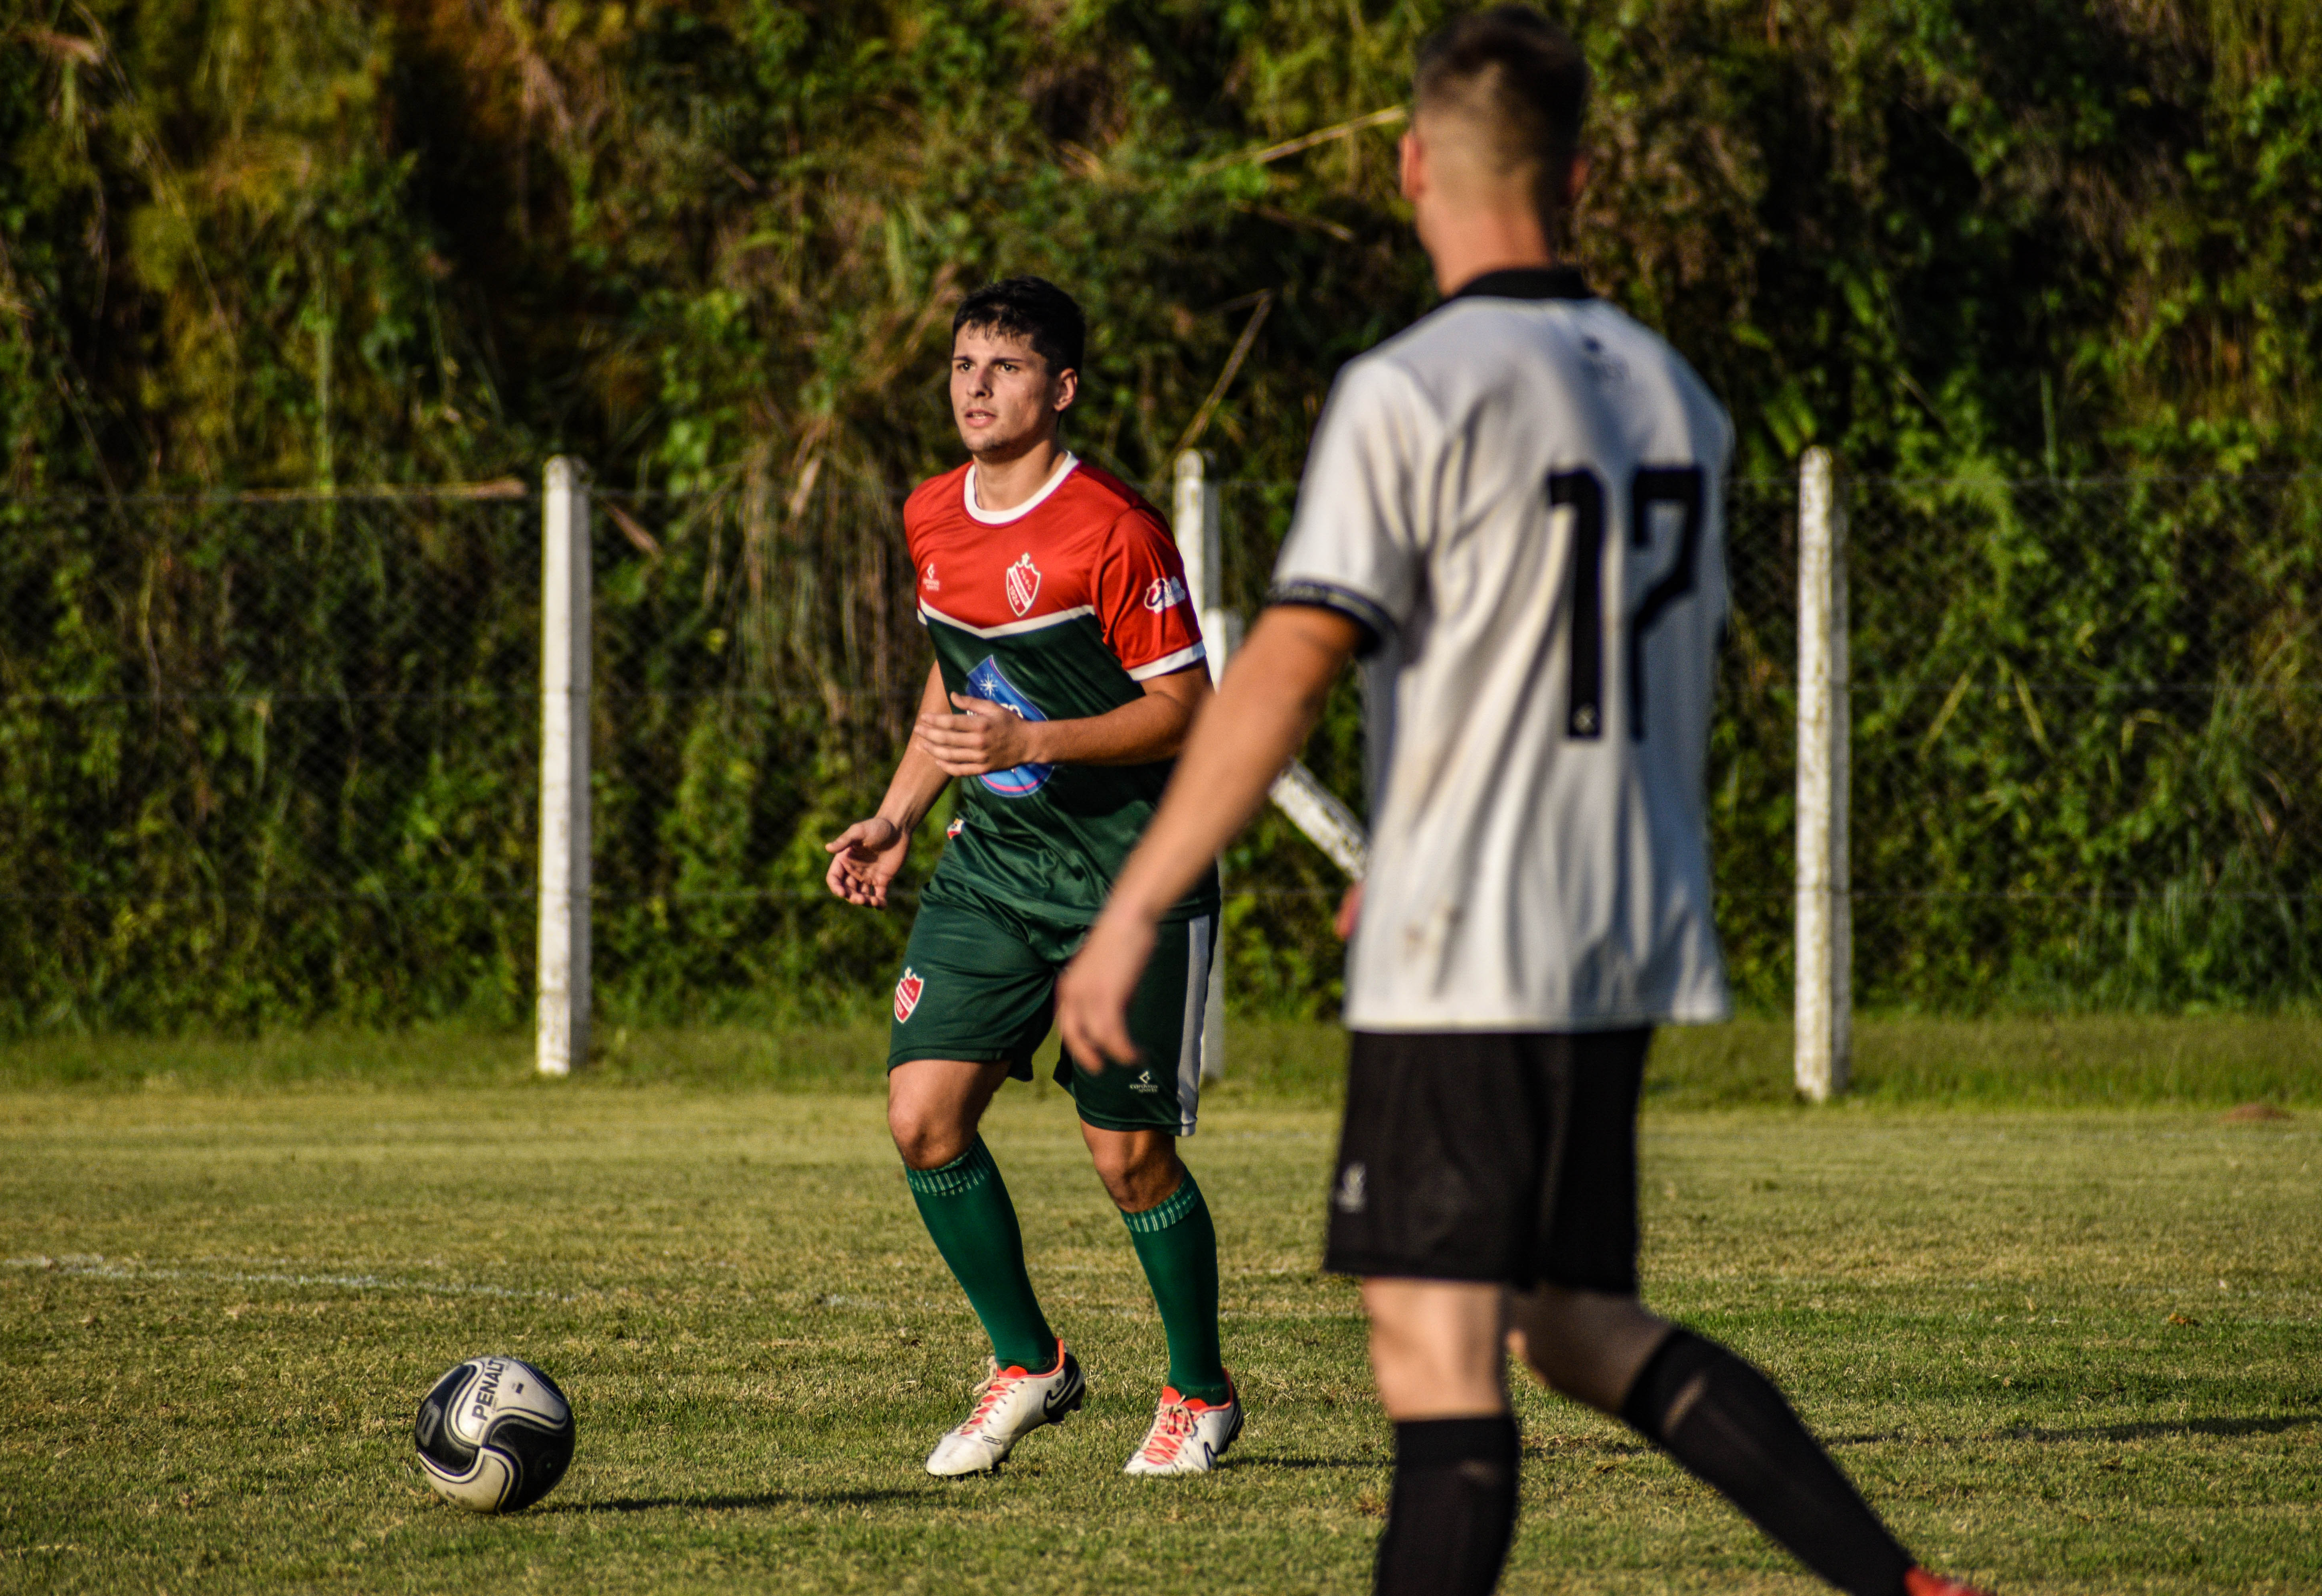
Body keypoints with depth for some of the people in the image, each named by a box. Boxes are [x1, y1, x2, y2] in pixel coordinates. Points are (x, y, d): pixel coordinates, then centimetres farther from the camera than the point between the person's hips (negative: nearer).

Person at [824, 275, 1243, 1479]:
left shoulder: (1113, 532, -16)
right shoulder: (932, 519, 7)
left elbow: (1187, 706, -14)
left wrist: (1033, 743, -24)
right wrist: (898, 816, 14)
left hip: (1127, 875, -6)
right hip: (989, 865, 6)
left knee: (1130, 1156, -1)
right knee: (923, 1117, -7)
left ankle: (1200, 1395, 22)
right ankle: (1027, 1366, 12)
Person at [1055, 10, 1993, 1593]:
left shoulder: (1414, 393, -11)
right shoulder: (1674, 394, 12)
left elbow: (1285, 679, -16)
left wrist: (1130, 915, -13)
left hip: (1465, 969, -7)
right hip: (1633, 945, 7)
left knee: (1438, 1358, -7)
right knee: (1583, 1328, 18)